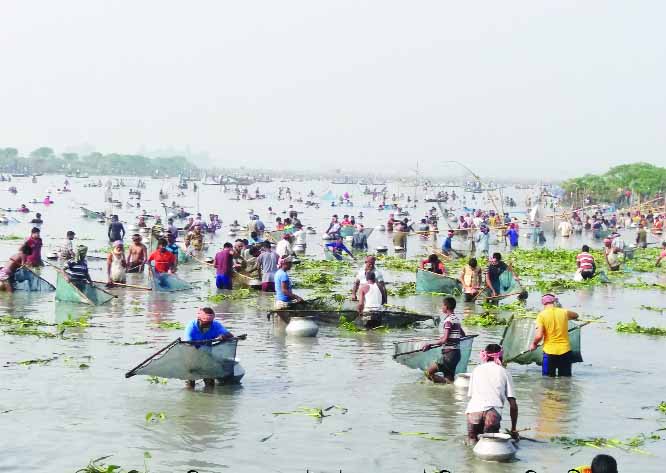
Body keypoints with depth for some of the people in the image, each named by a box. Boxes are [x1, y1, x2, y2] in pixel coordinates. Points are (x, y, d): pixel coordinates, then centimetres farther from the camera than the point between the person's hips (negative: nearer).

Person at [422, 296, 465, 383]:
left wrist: (430, 345, -14)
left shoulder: (448, 320, -15)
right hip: (456, 353, 9)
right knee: (449, 380, 11)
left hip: (449, 354, -9)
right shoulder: (456, 319, 13)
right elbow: (463, 335, 28)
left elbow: (444, 340, -22)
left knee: (429, 373, -9)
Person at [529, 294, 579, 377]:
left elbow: (539, 336, -14)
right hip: (565, 351, 2)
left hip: (549, 351, -2)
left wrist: (533, 344, 5)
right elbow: (576, 315, 25)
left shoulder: (542, 315, -8)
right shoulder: (564, 312, 1)